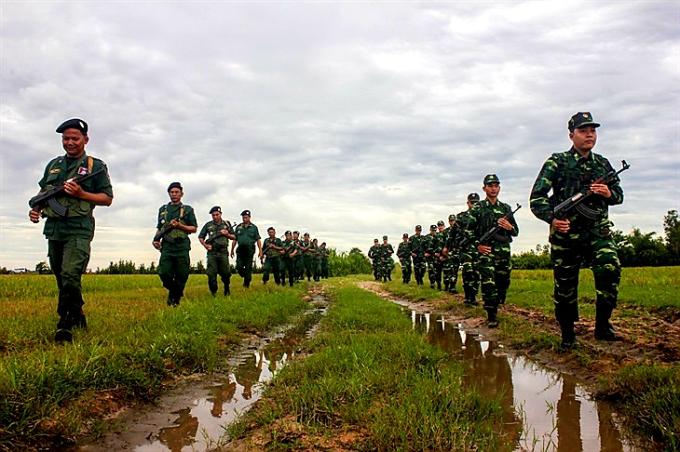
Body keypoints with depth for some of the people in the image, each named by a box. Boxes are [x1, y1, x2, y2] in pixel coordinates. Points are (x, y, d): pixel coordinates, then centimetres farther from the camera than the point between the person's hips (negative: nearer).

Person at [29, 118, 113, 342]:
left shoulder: (95, 166, 2)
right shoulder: (53, 164, 18)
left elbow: (107, 198, -2)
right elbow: (43, 191, 26)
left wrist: (81, 194, -15)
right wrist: (36, 207, 6)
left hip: (78, 229, -6)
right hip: (53, 228, 6)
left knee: (70, 276, -20)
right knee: (61, 278, 13)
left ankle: (65, 324, -15)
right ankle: (77, 315, 30)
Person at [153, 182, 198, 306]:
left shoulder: (187, 209, 8)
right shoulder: (162, 209, 18)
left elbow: (194, 228, 5)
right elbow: (159, 228, 22)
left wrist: (179, 225, -9)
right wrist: (156, 239, 4)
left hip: (182, 246, -2)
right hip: (166, 246, 2)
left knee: (182, 275, -1)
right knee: (164, 273, -8)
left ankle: (176, 297, 15)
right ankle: (173, 290, 20)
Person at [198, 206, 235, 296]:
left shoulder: (227, 224, 10)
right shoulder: (208, 225, 8)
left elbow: (233, 237, 13)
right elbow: (200, 237, 15)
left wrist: (227, 234, -6)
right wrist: (205, 245, -2)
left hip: (223, 252, 0)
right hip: (212, 253, 0)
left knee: (226, 273, 2)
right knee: (211, 274, -6)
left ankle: (227, 289, 26)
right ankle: (213, 293, 3)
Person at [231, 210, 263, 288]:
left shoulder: (254, 227, 6)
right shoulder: (238, 227, 11)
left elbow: (258, 240, 3)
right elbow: (234, 240, 13)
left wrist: (260, 251, -5)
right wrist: (232, 250, 9)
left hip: (249, 250, -2)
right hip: (240, 250, 2)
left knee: (248, 268, -1)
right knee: (239, 267, -6)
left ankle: (247, 284, 10)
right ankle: (246, 277, 21)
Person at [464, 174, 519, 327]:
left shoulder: (506, 208, 15)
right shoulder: (477, 208, 5)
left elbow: (516, 232, 18)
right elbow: (469, 230, 4)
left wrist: (509, 227, -4)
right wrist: (478, 245, -9)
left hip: (504, 252, 4)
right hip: (486, 251, -4)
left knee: (503, 283, 8)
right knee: (488, 283, -11)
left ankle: (495, 307, 27)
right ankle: (491, 316, -6)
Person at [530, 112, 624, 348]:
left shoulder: (603, 164, 11)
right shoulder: (557, 162, -3)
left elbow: (619, 194, 19)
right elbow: (536, 198, -8)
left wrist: (609, 193, -5)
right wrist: (552, 218, -25)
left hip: (598, 230, 3)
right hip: (565, 233, -2)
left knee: (611, 268, -22)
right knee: (565, 286, 4)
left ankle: (602, 324, -6)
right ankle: (567, 334, 23)